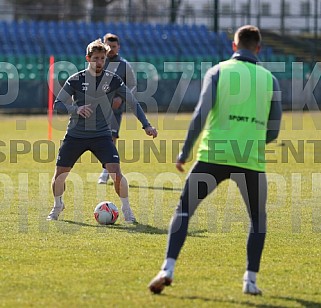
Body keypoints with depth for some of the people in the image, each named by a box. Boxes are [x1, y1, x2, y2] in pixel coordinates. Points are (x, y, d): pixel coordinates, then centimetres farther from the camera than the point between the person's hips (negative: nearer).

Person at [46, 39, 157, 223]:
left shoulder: (113, 80, -2)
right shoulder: (75, 80, -5)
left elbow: (132, 102, 0)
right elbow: (58, 105, -4)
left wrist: (146, 125, -11)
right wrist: (76, 109, -23)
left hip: (102, 135, -1)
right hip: (75, 135, 1)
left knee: (116, 171, -17)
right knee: (60, 173, 3)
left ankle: (127, 210, 0)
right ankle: (57, 207, 30)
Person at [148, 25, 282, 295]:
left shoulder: (218, 72, 5)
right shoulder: (269, 79, 10)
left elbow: (201, 114, -6)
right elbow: (273, 131, 10)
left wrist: (184, 152, 0)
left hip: (213, 156, -1)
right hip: (252, 161, 1)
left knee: (184, 210, 9)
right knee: (258, 218, 21)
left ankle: (168, 269, -8)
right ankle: (250, 279, 11)